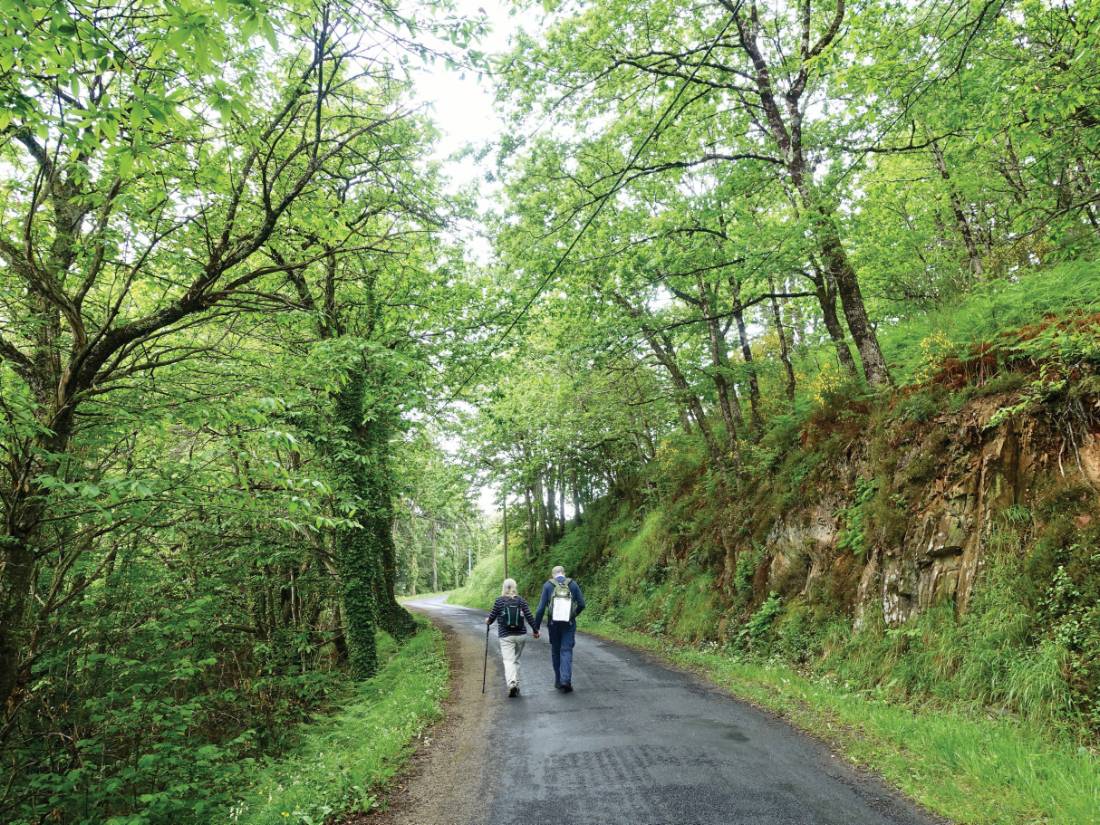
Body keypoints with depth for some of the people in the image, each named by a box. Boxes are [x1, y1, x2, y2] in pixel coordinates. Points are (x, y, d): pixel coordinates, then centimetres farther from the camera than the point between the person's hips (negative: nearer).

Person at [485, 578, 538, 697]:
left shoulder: (499, 601, -3)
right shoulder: (521, 600, 2)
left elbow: (491, 617, 2)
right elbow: (529, 616, 1)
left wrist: (487, 621, 25)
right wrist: (535, 630, 11)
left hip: (506, 636, -3)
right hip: (521, 635, 3)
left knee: (508, 660, -7)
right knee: (516, 660, 17)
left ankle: (511, 682, -27)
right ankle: (516, 684, 21)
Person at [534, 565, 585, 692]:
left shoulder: (548, 585, 2)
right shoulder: (573, 584, 4)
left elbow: (541, 608, -2)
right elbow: (581, 604, 4)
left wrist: (536, 627, 2)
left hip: (553, 623, 1)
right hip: (569, 623, 0)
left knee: (555, 651, 15)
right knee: (566, 651, 1)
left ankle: (558, 680, 22)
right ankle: (566, 680, -15)